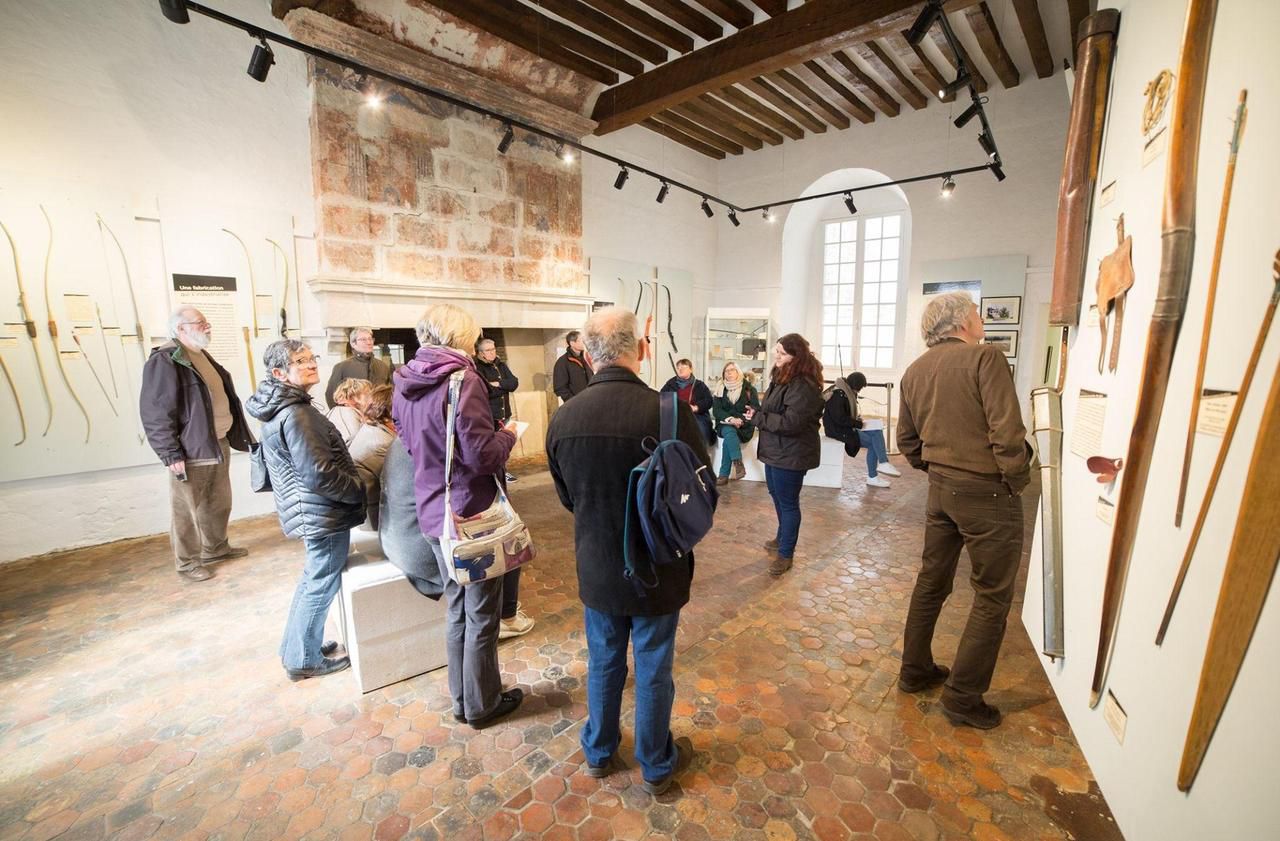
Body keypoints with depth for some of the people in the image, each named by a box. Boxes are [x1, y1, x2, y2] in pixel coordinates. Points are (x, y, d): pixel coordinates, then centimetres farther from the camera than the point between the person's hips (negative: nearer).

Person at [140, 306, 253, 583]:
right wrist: (171, 455, -19)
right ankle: (187, 563, 18)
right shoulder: (164, 361, -14)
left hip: (219, 444, 8)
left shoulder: (203, 357, 14)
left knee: (219, 503, 19)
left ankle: (216, 547, 35)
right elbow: (155, 413, -18)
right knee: (188, 510, 5)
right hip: (191, 451, -8)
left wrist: (233, 435, 20)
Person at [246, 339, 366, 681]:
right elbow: (318, 474, -26)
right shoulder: (295, 414, -23)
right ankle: (305, 660, 24)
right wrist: (361, 492, -14)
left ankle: (296, 646, 41)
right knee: (321, 586, 6)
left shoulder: (280, 407, 10)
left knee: (313, 580, 25)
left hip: (311, 511, 10)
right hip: (323, 513, -10)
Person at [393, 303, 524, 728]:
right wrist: (506, 435, -5)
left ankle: (461, 700, 37)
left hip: (433, 513, 8)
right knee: (481, 615, 10)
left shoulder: (404, 385, 5)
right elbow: (481, 455, -25)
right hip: (471, 513, -8)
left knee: (457, 609, 22)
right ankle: (482, 705, 28)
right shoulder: (462, 380, -19)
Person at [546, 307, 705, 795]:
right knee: (653, 670, 18)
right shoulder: (669, 412, -25)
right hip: (656, 570, -3)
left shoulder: (563, 417, -13)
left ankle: (599, 752, 47)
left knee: (603, 663, 24)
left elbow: (567, 498, 2)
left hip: (596, 568, 3)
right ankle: (657, 766, 42)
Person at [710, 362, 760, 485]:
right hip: (725, 424, 2)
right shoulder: (721, 389, 7)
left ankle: (724, 475, -28)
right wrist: (730, 419, -20)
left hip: (744, 426, -1)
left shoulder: (749, 389, 1)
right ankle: (738, 464, -43)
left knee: (728, 440, -30)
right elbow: (716, 410, -1)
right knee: (730, 432, -34)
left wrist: (741, 420, -22)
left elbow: (756, 409, -6)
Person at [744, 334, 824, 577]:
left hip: (791, 454, -11)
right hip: (776, 449, 11)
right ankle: (783, 537, 44)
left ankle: (786, 553, 17)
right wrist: (757, 414, 5)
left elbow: (791, 423, -28)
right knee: (777, 495, 24)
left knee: (788, 502, 2)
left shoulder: (803, 386, -24)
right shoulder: (782, 376, 9)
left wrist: (757, 418, -21)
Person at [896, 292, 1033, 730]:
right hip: (987, 492, -7)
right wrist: (1017, 481, -7)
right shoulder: (985, 357, -13)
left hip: (941, 489, 7)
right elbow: (1007, 432, -20)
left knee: (931, 582, 19)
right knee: (992, 597, 8)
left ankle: (915, 670, 33)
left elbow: (907, 439, 12)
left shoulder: (914, 371, 8)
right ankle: (963, 697, 17)